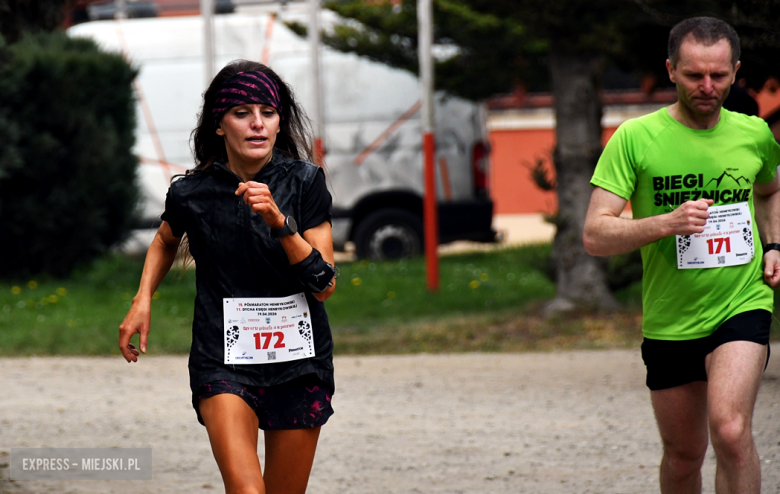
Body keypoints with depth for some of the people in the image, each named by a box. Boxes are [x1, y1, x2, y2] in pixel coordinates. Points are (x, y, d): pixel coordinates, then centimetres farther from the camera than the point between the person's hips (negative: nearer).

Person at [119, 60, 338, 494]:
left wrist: (279, 223, -20)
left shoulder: (305, 182, -5)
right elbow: (166, 240, 22)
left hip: (299, 360, 1)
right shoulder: (191, 194, -4)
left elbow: (324, 287, -9)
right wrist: (143, 301, 8)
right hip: (223, 362, -1)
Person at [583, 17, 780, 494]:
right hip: (669, 321, 0)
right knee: (683, 454, 13)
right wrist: (667, 223, -27)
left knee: (731, 431, -24)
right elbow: (595, 235, -13)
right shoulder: (635, 138, -8)